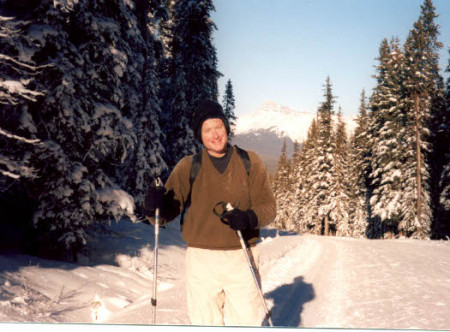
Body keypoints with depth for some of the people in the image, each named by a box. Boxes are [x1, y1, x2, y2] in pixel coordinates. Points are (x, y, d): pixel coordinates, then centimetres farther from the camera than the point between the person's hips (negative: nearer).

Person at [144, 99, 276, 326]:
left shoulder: (249, 162, 5)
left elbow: (267, 206, 2)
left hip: (242, 258, 0)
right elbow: (169, 209, 2)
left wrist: (249, 218, -20)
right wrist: (155, 208, -21)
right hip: (202, 259, 1)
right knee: (205, 324, 6)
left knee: (247, 321, 2)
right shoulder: (189, 166, 6)